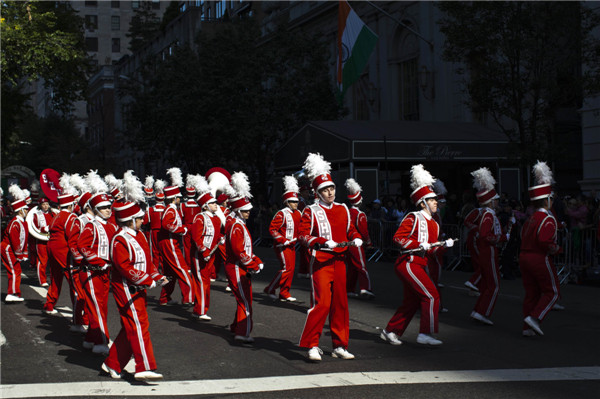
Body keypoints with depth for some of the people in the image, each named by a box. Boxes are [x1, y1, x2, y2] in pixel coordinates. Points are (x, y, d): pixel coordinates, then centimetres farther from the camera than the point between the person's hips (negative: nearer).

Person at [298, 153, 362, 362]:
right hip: (321, 261, -6)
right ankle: (312, 346, -4)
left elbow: (350, 229, 22)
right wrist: (323, 242, -22)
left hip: (339, 260, 6)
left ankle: (339, 346, 17)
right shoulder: (311, 212, -4)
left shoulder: (343, 209, 12)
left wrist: (356, 238, 1)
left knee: (340, 303, 8)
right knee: (322, 302, -13)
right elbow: (302, 235, -10)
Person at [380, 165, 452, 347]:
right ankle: (425, 334, -7)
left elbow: (431, 250, 15)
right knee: (431, 296, -12)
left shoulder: (434, 224, 16)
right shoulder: (414, 218, -9)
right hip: (408, 263, -9)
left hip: (419, 266, 9)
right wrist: (419, 245, -21)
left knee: (412, 301, 12)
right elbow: (398, 238, -15)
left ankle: (390, 331, 23)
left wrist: (444, 245, -3)